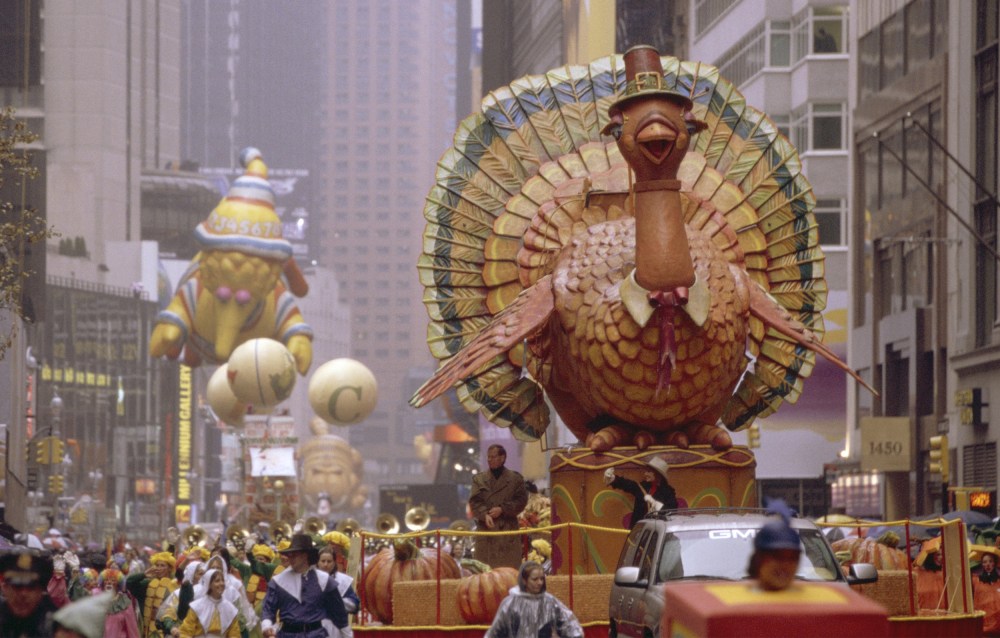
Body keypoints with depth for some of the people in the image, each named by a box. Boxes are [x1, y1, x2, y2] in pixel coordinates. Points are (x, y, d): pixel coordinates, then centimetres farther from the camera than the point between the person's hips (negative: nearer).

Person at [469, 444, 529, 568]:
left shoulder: (515, 478, 8)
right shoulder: (479, 479, 12)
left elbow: (521, 500, 1)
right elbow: (474, 501, 2)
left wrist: (502, 509, -11)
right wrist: (485, 515, -16)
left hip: (508, 529, -1)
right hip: (486, 529, 1)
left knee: (510, 566, -4)